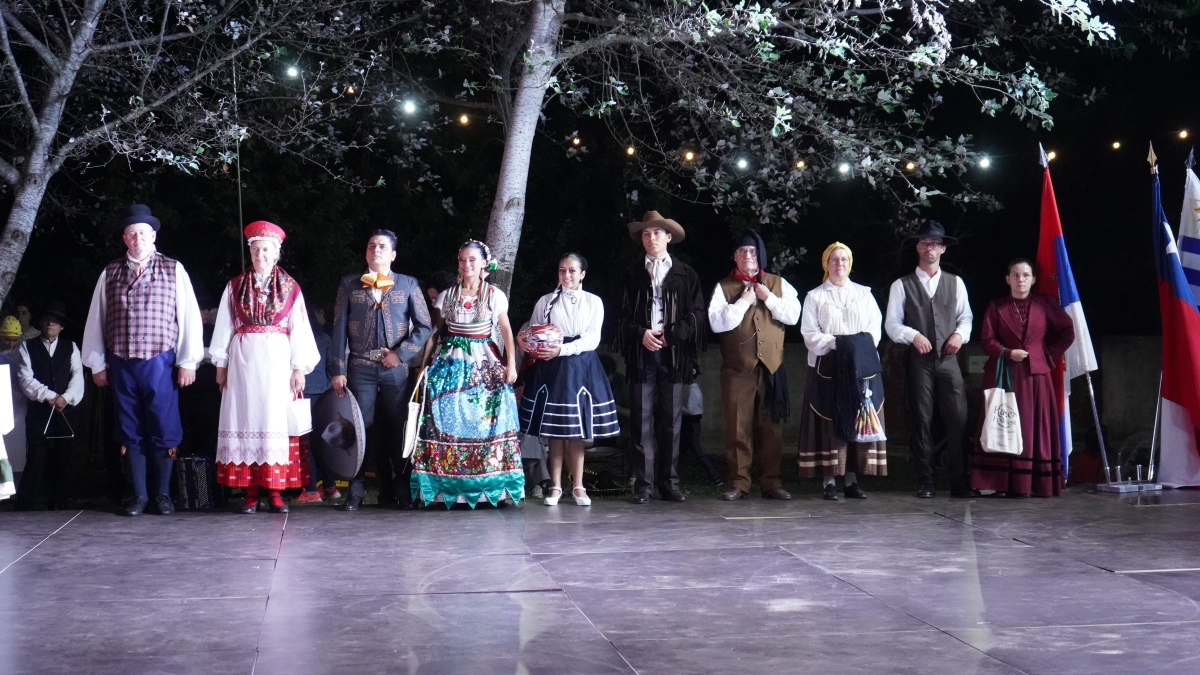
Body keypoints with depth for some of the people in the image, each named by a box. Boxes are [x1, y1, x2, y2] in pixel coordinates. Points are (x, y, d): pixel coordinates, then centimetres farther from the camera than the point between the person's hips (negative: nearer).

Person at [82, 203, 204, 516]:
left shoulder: (173, 270, 4)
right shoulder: (110, 274, 10)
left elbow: (189, 316, 1)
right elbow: (96, 319, 12)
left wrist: (187, 361, -5)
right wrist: (97, 363, 8)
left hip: (160, 362, -2)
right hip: (121, 365, 2)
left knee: (163, 431, 0)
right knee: (130, 432, 6)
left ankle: (163, 494, 12)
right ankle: (139, 495, 14)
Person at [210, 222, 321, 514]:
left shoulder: (290, 288, 5)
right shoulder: (235, 286, 8)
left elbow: (299, 329, 2)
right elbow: (224, 327, 9)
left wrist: (299, 368, -4)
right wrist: (221, 364, 3)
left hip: (277, 360, -1)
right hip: (243, 360, 1)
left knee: (276, 421, -2)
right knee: (245, 420, -1)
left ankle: (275, 490, 2)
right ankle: (251, 491, 2)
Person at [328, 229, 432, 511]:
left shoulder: (408, 284, 9)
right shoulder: (349, 285, 10)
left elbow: (424, 326, 5)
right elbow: (339, 329, 5)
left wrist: (400, 353, -6)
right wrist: (337, 370, -2)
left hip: (395, 369, 0)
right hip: (360, 369, 0)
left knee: (398, 431, 2)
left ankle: (400, 492, 10)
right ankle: (356, 492, 2)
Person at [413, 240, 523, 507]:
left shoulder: (495, 295, 3)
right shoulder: (447, 296, 8)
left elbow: (506, 332, 4)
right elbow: (437, 331, 11)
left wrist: (511, 364, -5)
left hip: (485, 364, -1)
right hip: (452, 362, 1)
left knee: (487, 422, -6)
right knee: (448, 421, -5)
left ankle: (491, 484, 0)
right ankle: (449, 485, -1)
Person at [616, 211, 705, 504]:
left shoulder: (685, 274, 10)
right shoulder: (632, 275, 13)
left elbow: (696, 314, 5)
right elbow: (624, 315, 10)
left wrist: (670, 334, -8)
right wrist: (641, 334, -8)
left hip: (673, 354, 0)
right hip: (641, 354, 0)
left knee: (671, 422, 1)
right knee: (641, 421, -3)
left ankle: (669, 483, 7)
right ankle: (643, 484, 0)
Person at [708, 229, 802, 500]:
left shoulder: (778, 284, 13)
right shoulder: (724, 287, 6)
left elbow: (793, 315, 1)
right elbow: (717, 322, -7)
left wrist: (768, 298, -6)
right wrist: (744, 302, -7)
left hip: (772, 367, 2)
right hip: (737, 369, -1)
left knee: (772, 427, 2)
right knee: (737, 427, -1)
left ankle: (771, 482, 9)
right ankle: (737, 482, 6)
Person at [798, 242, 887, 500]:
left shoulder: (864, 294, 15)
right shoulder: (815, 297, 7)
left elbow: (875, 328, 8)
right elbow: (810, 334, -2)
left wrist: (861, 346, -11)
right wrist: (836, 344, -15)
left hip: (861, 368, 3)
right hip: (827, 368, -3)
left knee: (858, 421, 0)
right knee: (829, 425, -6)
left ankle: (852, 479, 4)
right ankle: (829, 481, -5)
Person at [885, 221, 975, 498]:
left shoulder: (955, 283, 14)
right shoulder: (902, 285, 7)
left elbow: (966, 317, 16)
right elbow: (892, 324, 3)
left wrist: (960, 334, -5)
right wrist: (913, 336, -13)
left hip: (948, 359, 1)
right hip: (918, 360, -1)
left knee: (958, 419, -6)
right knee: (921, 421, 0)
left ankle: (960, 482, -1)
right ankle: (926, 483, 7)